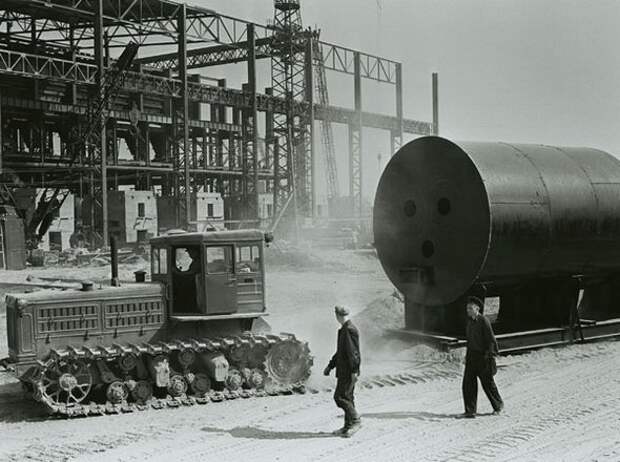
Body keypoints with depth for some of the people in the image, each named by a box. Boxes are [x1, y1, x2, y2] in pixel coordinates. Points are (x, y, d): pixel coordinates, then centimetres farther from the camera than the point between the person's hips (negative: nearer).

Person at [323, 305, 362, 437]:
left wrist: (354, 371, -23)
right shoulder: (344, 330, 16)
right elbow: (340, 352, 24)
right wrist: (330, 366, 25)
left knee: (340, 397, -10)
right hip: (344, 371, 10)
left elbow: (353, 352, -21)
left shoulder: (350, 330, -17)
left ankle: (355, 420, -2)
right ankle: (348, 427, 17)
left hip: (348, 372, -10)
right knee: (347, 398, 12)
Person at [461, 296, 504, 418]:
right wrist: (468, 354, 18)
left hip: (483, 356, -7)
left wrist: (488, 355, -18)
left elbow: (491, 340, -14)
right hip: (472, 356, 7)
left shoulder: (483, 321, -14)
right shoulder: (470, 321, 9)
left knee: (487, 383, 6)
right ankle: (470, 410, 2)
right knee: (468, 382, -2)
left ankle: (498, 404, 29)